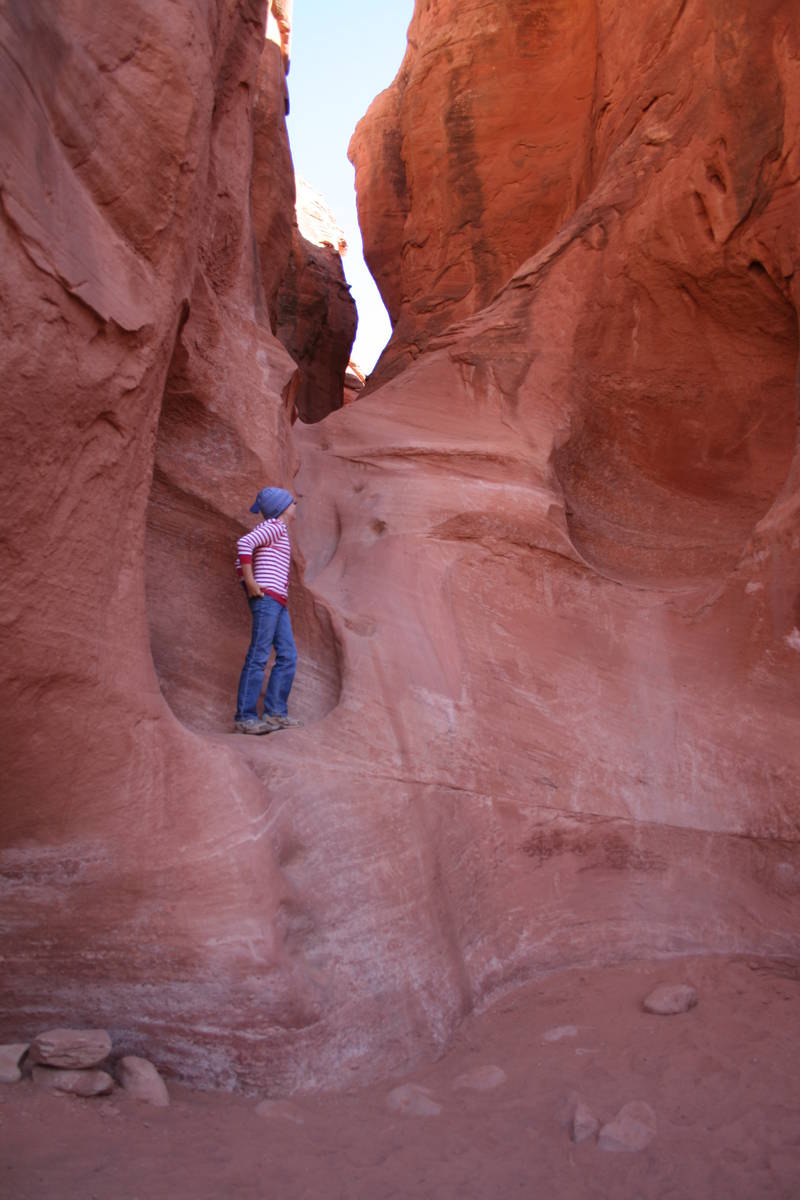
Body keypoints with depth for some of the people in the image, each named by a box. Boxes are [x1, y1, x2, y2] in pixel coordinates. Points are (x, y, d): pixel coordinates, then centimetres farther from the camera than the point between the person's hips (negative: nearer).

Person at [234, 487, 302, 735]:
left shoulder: (276, 530, 24)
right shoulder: (275, 526, -3)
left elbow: (241, 563, 26)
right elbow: (244, 544, -21)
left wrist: (246, 583, 15)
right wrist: (251, 583, -19)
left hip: (278, 603, 10)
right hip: (267, 597, -10)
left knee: (288, 657, 6)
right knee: (258, 657, -10)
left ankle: (275, 713, 8)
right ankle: (244, 717, -9)